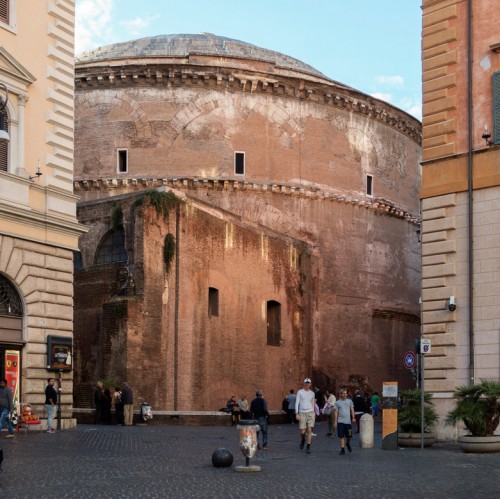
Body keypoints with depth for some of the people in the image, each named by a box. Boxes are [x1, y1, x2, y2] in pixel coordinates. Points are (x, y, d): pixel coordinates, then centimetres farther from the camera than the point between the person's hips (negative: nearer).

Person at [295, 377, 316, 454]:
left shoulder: (312, 393, 10)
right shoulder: (300, 392, 2)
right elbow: (297, 403, -1)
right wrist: (297, 414, -9)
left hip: (310, 413, 1)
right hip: (302, 413, -1)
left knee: (309, 430, -7)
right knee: (302, 431, -3)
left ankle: (308, 447, -2)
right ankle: (303, 440, 29)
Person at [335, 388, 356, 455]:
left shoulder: (349, 401, 9)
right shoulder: (337, 402, 7)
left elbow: (352, 410, 9)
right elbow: (336, 412, 7)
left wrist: (353, 418, -5)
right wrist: (335, 421, 2)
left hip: (348, 421, 1)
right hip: (340, 421, -1)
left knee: (349, 435, 4)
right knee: (341, 436, -3)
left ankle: (348, 444, 34)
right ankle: (342, 449, 3)